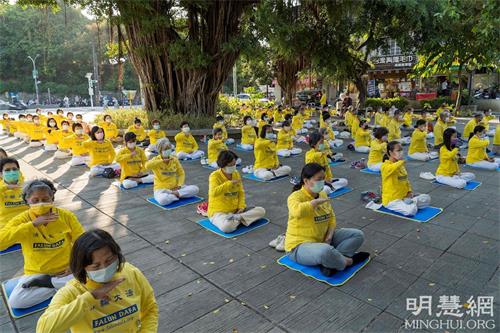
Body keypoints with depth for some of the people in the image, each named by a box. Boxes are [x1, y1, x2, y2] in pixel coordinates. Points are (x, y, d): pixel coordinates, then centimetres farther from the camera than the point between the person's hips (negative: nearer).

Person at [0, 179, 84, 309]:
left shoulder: (66, 216, -8)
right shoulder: (22, 219, -10)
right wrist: (33, 224, -32)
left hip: (65, 270, 0)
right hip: (36, 273, 0)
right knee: (15, 301, -24)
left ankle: (48, 282, -5)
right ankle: (60, 285, -5)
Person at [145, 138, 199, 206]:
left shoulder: (174, 159, 4)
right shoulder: (156, 160, -8)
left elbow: (181, 173, 10)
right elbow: (147, 166, -31)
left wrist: (179, 185, -7)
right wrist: (162, 161, -28)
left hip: (174, 188, 4)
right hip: (161, 189, -4)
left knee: (195, 189, -14)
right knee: (163, 200, -40)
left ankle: (175, 193, -15)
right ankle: (176, 195, -12)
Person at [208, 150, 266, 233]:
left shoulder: (236, 174, 5)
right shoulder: (215, 176, -13)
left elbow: (241, 192, 10)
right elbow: (214, 192, -31)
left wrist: (241, 206, -5)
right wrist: (229, 183, -30)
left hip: (235, 210, 7)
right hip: (219, 212, -6)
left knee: (261, 211, -7)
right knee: (227, 226, -41)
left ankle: (237, 218, -17)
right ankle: (239, 219, -12)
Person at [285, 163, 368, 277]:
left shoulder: (322, 194, 6)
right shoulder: (296, 196, -19)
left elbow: (331, 217, 13)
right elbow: (296, 211, -44)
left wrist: (329, 236, -6)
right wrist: (316, 201, -29)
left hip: (323, 239, 9)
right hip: (300, 245, -9)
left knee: (358, 235, 3)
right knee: (325, 251, -41)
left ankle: (330, 262, -15)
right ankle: (347, 261, -7)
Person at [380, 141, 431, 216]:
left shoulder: (401, 165, 10)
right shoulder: (385, 166, -16)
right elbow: (393, 168, -42)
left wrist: (409, 192, 5)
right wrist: (401, 160, -26)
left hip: (404, 197, 8)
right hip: (392, 200, -8)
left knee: (427, 198, -2)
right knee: (412, 210, -30)